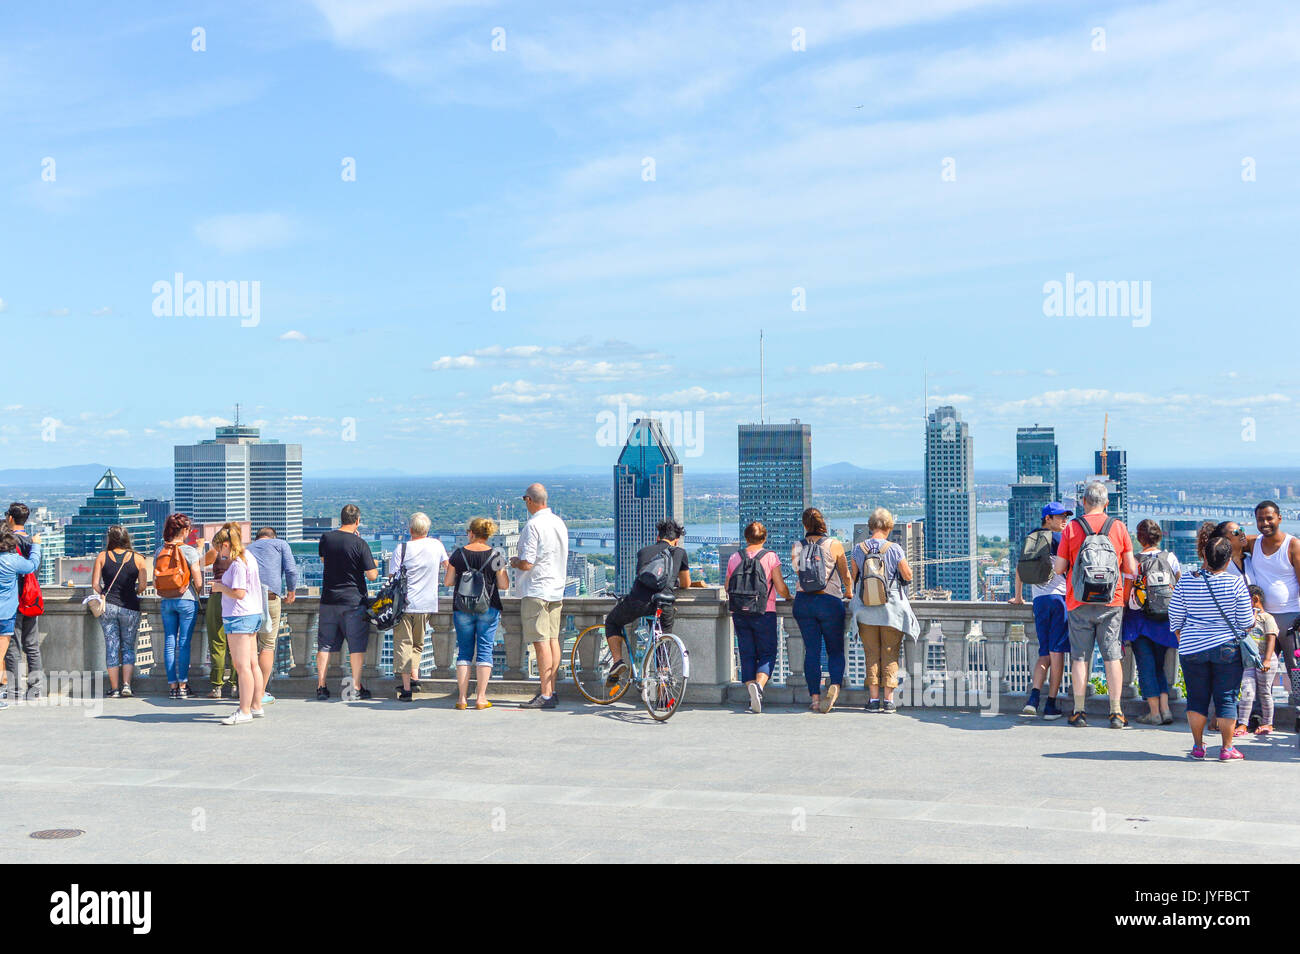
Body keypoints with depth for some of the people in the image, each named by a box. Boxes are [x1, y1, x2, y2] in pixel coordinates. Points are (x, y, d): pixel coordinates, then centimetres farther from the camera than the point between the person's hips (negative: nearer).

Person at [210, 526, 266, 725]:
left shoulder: (238, 564, -16)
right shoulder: (248, 557, 13)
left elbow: (239, 593, -21)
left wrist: (221, 587, -6)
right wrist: (224, 584, 16)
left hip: (239, 617, -10)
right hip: (253, 614, 10)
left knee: (242, 666, -9)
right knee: (252, 664, 14)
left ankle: (244, 711, -8)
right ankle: (256, 706, 19)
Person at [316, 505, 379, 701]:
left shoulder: (326, 538, 0)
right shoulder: (360, 544, -12)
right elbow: (372, 575, -12)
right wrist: (374, 565, 11)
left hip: (329, 600, 4)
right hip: (354, 601, -4)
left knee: (325, 645, 10)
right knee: (357, 646, 5)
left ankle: (321, 687, 10)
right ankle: (356, 688, 5)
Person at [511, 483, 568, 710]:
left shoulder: (533, 525, -17)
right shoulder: (559, 523, 10)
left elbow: (527, 564, -20)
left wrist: (515, 562, 2)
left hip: (536, 591, -8)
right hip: (556, 589, 9)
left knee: (541, 642, -7)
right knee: (553, 639, 10)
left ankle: (546, 694, -8)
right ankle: (552, 690, 14)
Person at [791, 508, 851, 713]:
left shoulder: (796, 547, 3)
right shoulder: (835, 545, -3)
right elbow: (846, 575, 8)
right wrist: (849, 592, 28)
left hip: (803, 602, 2)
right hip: (830, 602, -2)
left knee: (811, 651, 6)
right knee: (835, 650, 7)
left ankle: (814, 697, 3)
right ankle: (835, 685, -19)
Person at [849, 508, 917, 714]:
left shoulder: (859, 549, -3)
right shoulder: (894, 549, -9)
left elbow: (853, 577, 5)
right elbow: (908, 576, -2)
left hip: (865, 610, 2)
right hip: (892, 609, -2)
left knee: (872, 654, 8)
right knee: (890, 655, 6)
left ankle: (874, 699, 7)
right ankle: (888, 700, 5)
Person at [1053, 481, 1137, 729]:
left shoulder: (1071, 528, -2)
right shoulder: (1118, 527, 1)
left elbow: (1059, 568, -1)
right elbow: (1131, 569, 1)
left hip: (1079, 603, -1)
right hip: (1111, 602, 1)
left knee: (1080, 657, 5)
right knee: (1112, 657, 4)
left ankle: (1078, 711, 6)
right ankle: (1116, 713, 3)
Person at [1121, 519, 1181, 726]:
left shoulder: (1135, 561, -8)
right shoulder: (1171, 558, 1)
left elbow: (1126, 593, -5)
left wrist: (1122, 616, 6)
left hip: (1139, 618, -3)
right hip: (1165, 619, 3)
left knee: (1146, 666, 1)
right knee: (1159, 665, 15)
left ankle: (1154, 712, -3)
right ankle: (1165, 708, 3)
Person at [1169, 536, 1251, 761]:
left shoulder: (1186, 581, -5)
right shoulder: (1236, 583, -10)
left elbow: (1175, 618, 3)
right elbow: (1246, 622, -4)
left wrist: (1182, 640, 20)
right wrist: (1254, 618, 19)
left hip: (1192, 649, 2)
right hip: (1228, 648, -1)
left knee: (1197, 697, 10)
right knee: (1226, 698, 5)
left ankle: (1198, 746, 14)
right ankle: (1227, 748, 7)